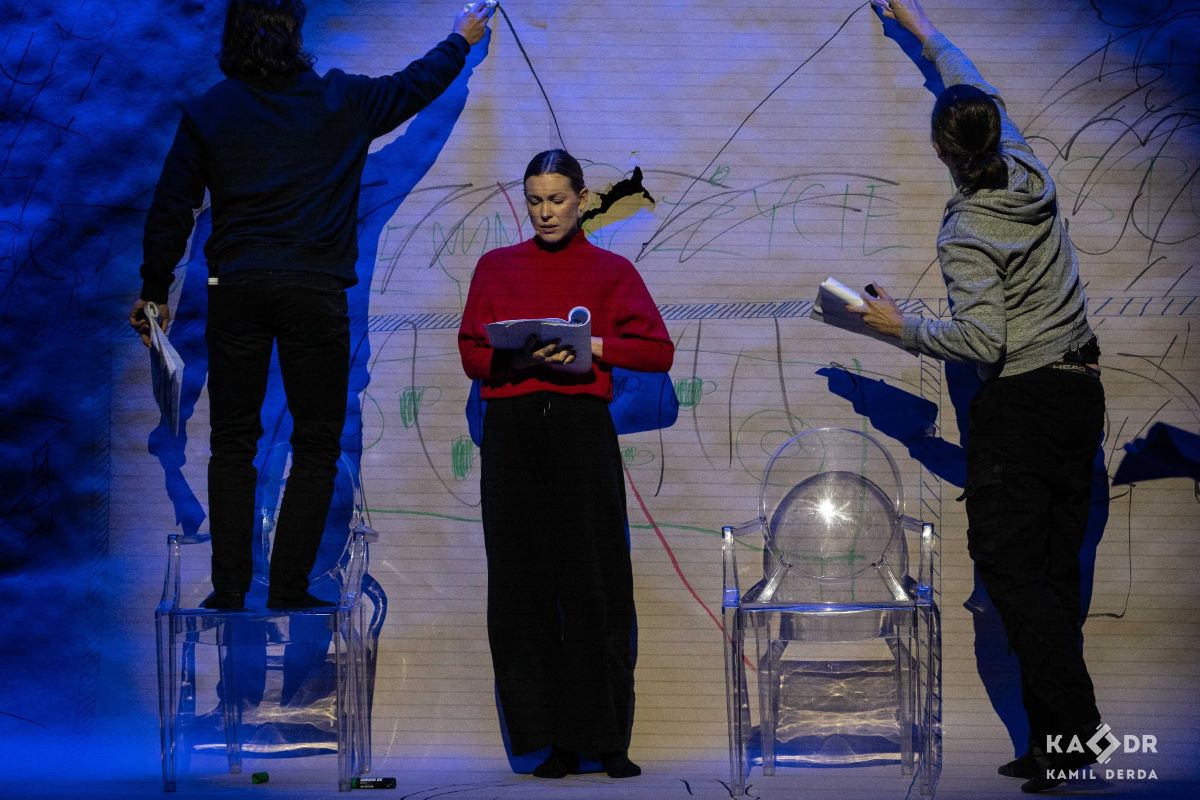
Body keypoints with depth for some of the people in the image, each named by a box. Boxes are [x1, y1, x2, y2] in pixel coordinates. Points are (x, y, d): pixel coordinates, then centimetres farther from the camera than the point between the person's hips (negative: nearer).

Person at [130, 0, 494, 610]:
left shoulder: (207, 113, 4)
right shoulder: (341, 101, 3)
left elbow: (170, 210, 3)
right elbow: (413, 86, 20)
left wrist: (154, 292, 13)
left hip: (235, 288, 2)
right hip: (314, 290, -2)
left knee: (233, 442, 9)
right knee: (316, 445, 5)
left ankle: (229, 589, 6)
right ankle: (288, 590, 1)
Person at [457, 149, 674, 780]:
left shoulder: (611, 271, 10)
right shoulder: (496, 267, 14)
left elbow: (659, 351, 4)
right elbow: (471, 353, 7)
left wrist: (595, 345, -10)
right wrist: (520, 359, -11)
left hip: (581, 427, -2)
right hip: (511, 432, 2)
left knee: (594, 582, -4)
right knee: (525, 584, 0)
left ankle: (608, 740, 0)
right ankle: (554, 741, 5)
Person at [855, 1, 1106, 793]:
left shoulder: (967, 232, -15)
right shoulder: (1032, 175, 5)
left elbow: (982, 341, -21)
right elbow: (979, 92, 23)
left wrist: (901, 325, -8)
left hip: (1019, 403, -7)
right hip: (1082, 392, 7)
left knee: (1009, 563, -6)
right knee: (1057, 569, 7)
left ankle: (1073, 725, -17)